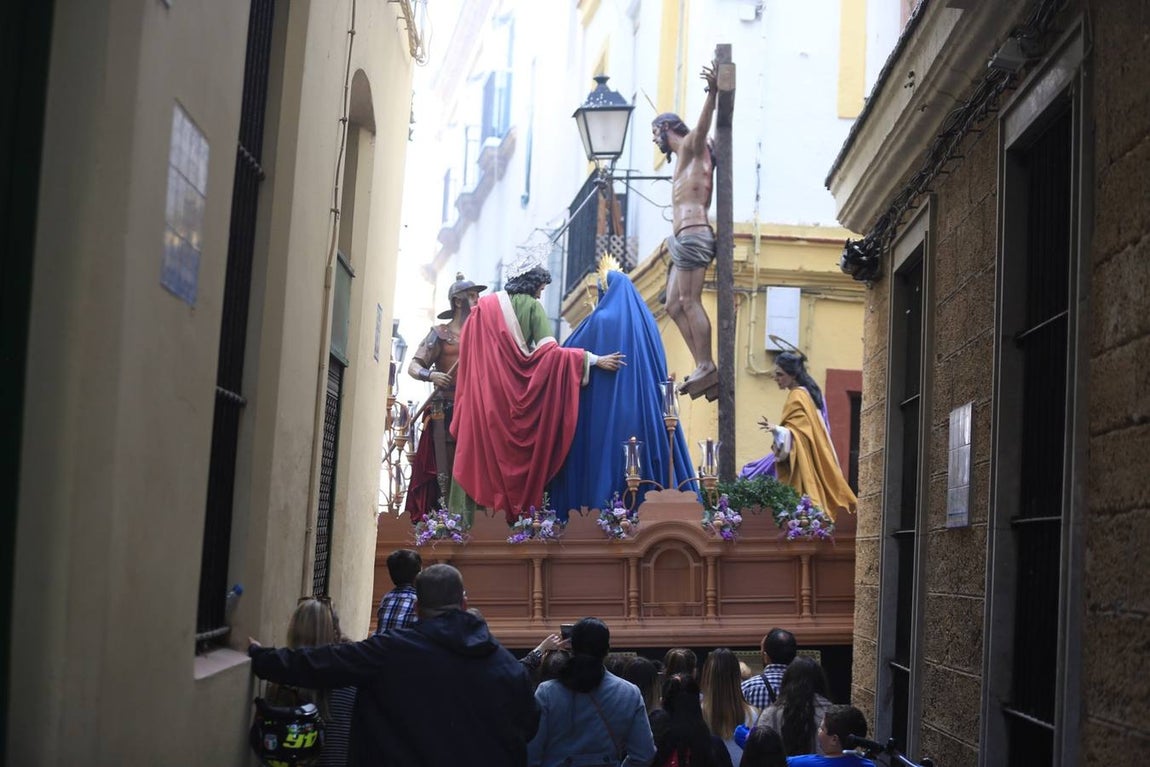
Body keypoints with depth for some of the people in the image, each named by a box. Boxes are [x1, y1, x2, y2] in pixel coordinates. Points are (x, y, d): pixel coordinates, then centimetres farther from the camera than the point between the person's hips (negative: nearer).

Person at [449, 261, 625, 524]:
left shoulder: (485, 305, 9)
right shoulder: (532, 306, -2)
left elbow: (468, 349, 8)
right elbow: (549, 350, -10)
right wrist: (594, 360, -10)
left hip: (483, 389, 3)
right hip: (515, 391, -2)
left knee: (482, 451, 3)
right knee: (516, 453, 6)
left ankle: (471, 519, -1)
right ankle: (514, 513, 5)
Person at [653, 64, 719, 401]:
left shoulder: (690, 146, 0)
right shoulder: (684, 157, 28)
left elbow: (703, 126, -22)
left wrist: (712, 94, -39)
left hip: (692, 235, -10)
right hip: (685, 238, 10)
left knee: (690, 302, -14)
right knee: (674, 304, 7)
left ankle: (707, 367, -17)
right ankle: (703, 366, 2)